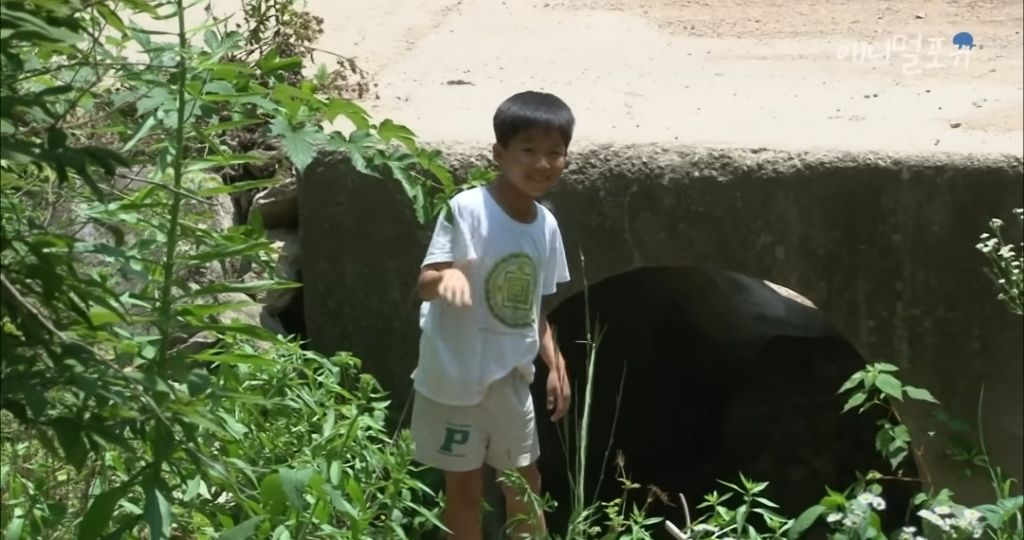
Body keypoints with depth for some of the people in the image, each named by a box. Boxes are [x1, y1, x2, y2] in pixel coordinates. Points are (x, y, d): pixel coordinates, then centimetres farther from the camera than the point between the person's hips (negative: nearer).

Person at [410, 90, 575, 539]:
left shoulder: (546, 225, 2)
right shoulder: (467, 209, -18)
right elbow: (425, 283, -21)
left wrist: (555, 364, 5)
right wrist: (445, 277, -42)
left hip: (512, 376, 6)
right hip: (456, 375, -6)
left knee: (525, 483, 18)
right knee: (464, 488, 7)